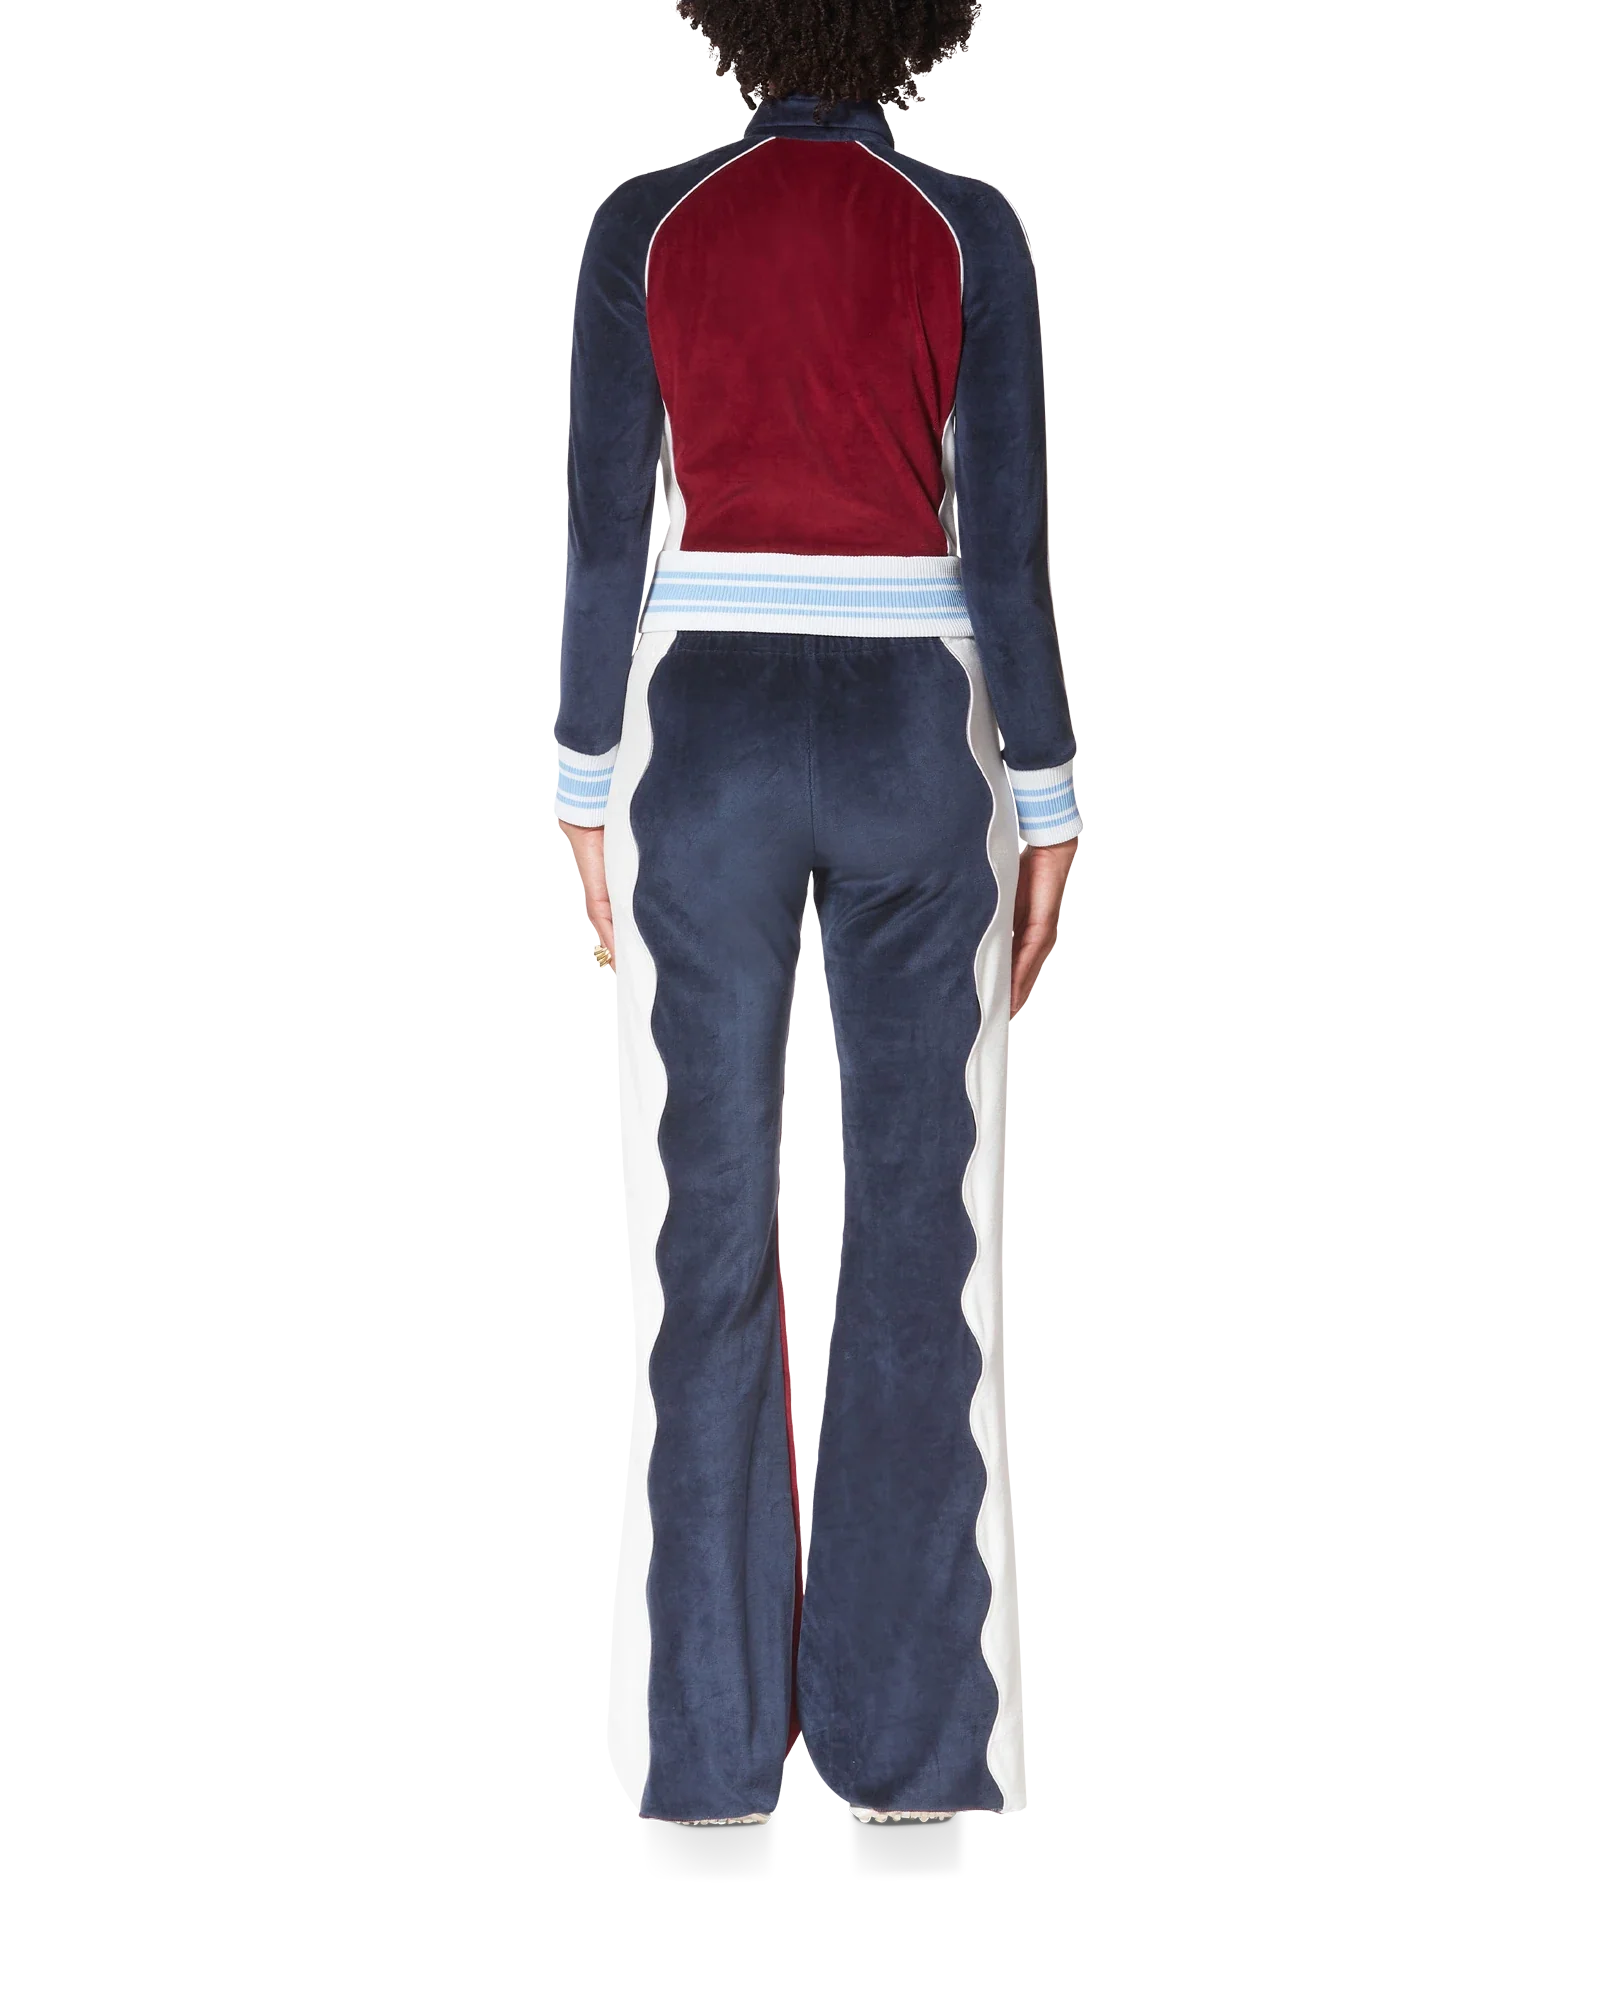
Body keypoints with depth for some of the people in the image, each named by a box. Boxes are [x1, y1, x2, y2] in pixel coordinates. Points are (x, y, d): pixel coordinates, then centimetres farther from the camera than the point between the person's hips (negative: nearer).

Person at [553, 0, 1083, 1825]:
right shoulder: (971, 231, -2)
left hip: (708, 740, 1)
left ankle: (711, 1737, 7)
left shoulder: (641, 226, -1)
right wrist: (1048, 801, 2)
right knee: (918, 1233, 6)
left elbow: (604, 524, -2)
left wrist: (589, 785, 7)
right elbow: (1004, 536, -5)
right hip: (910, 745, -1)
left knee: (705, 1235, 5)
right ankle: (908, 1738, 8)